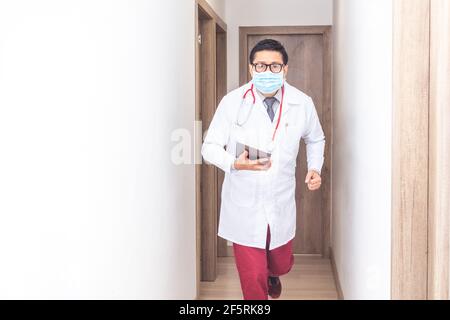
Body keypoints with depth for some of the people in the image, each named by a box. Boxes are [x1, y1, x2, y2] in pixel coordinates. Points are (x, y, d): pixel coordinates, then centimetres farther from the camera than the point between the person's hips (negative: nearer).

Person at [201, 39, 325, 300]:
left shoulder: (303, 104, -4)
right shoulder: (232, 102, -12)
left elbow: (316, 139, 16)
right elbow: (210, 147, -4)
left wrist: (315, 168, -1)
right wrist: (234, 163, -23)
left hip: (282, 206, 3)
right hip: (244, 208, -3)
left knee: (282, 265, 24)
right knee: (253, 281, 5)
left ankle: (272, 274, 62)